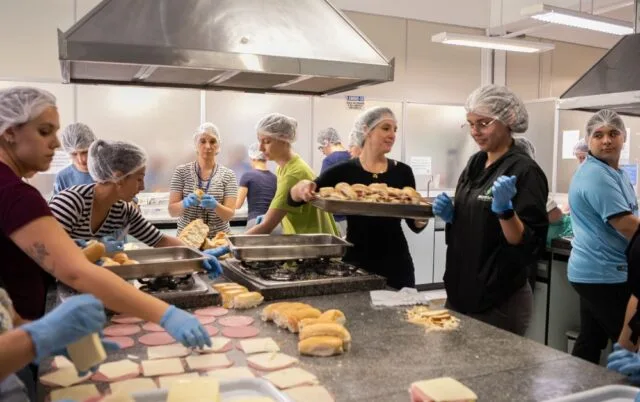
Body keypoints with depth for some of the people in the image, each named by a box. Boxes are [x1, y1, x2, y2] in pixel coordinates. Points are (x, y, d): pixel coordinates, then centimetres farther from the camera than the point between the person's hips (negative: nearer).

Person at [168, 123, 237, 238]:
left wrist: (215, 205, -23)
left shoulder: (228, 175, 0)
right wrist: (185, 203, -21)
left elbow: (229, 215, -5)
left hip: (219, 238, 0)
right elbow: (172, 210, -2)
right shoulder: (182, 171, 1)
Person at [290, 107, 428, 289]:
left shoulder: (402, 171, 1)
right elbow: (294, 198, -3)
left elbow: (415, 225, 5)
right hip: (356, 262, -1)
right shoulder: (344, 171, -5)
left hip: (396, 264, 2)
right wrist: (301, 187, -25)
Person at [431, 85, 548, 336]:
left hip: (500, 300, -7)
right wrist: (450, 215, -3)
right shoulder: (475, 163, 6)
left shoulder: (524, 171, -16)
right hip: (461, 290, 8)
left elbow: (529, 243, -18)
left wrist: (505, 209, -33)